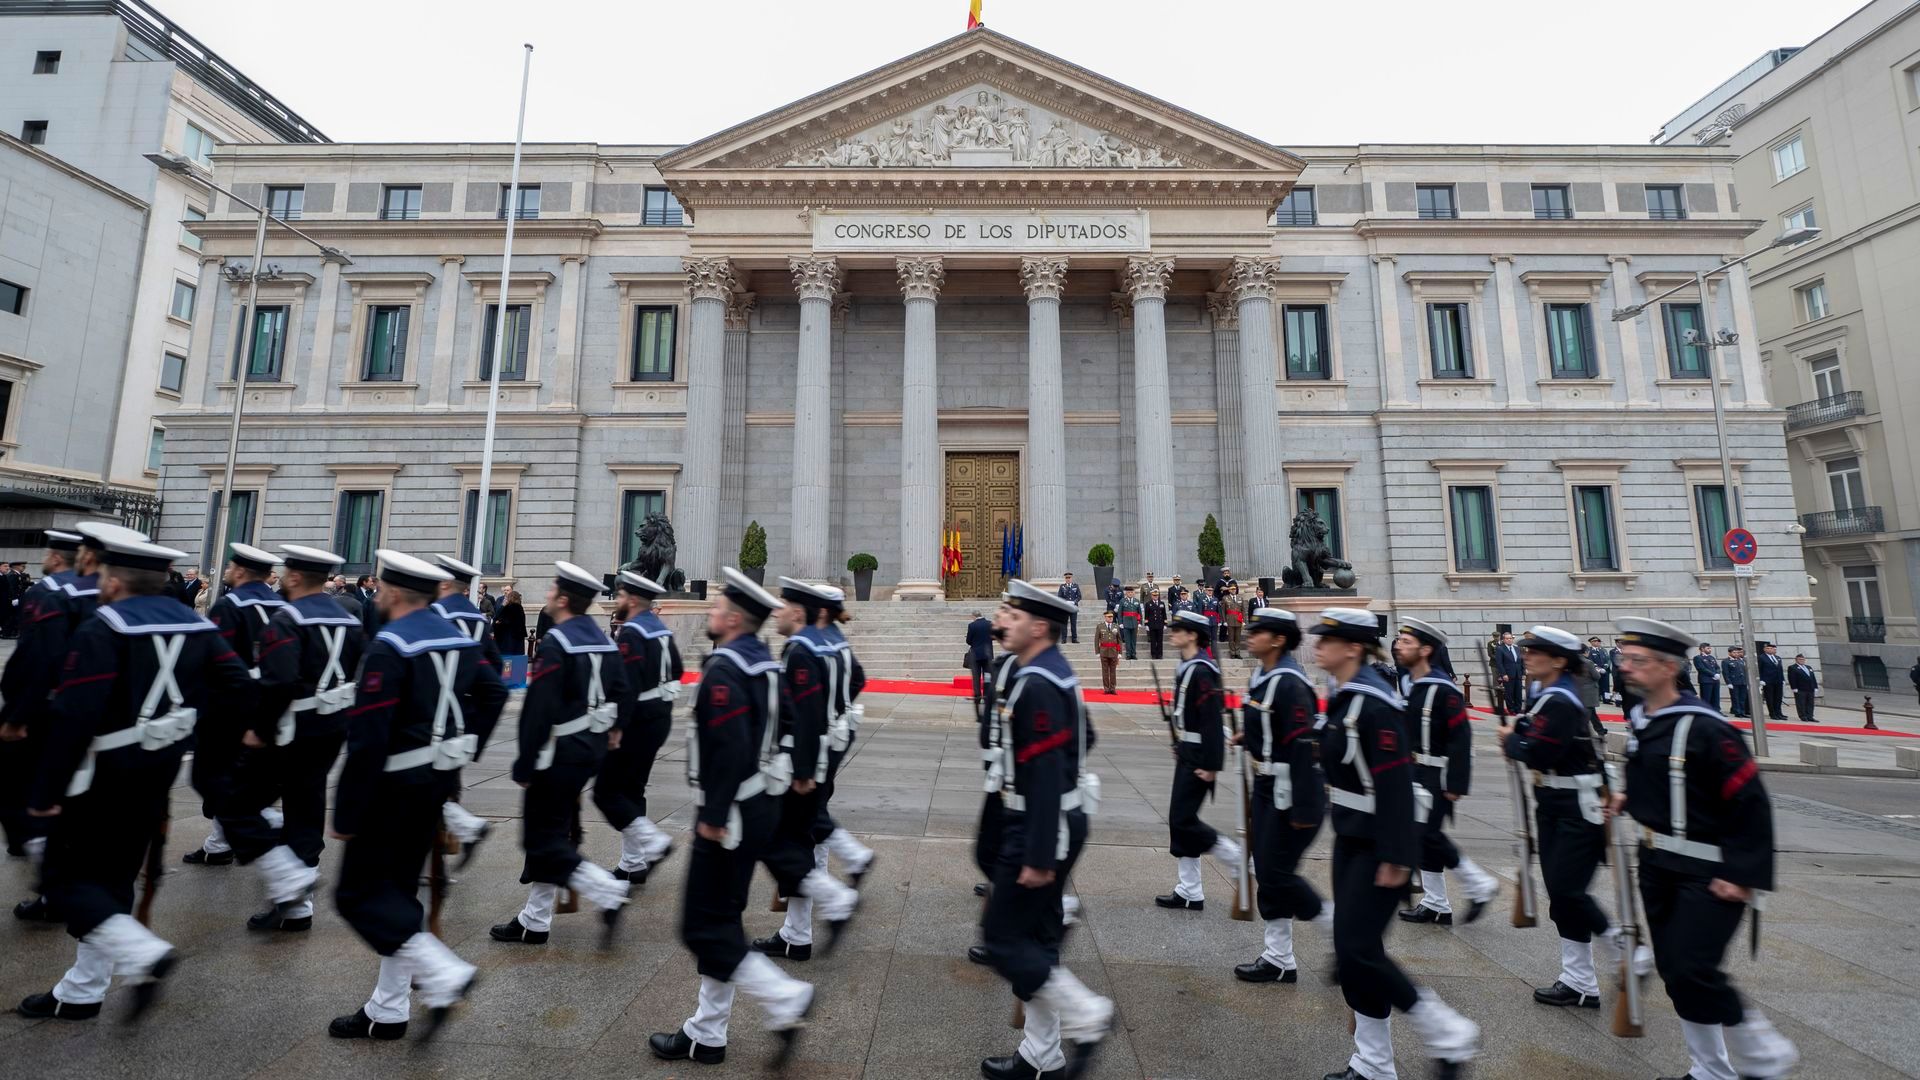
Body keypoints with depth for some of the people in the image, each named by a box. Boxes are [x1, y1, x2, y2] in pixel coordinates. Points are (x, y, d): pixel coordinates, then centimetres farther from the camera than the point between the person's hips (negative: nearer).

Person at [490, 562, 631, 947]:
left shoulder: (555, 643, -18)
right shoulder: (603, 639, 7)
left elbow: (539, 711, -20)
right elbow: (620, 691, 10)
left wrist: (525, 766, -14)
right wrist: (613, 728, 18)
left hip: (560, 752, -9)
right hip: (591, 748, 9)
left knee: (544, 837, 3)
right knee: (550, 830, 18)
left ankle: (608, 892, -5)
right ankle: (535, 922, 28)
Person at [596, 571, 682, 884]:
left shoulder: (631, 634, -18)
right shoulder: (661, 629, 10)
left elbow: (627, 688, -25)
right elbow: (677, 671, 17)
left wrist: (615, 729, -22)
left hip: (637, 724, -9)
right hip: (659, 719, 9)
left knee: (606, 792, 2)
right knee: (631, 791, 16)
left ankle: (652, 842, -3)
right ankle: (633, 865, 22)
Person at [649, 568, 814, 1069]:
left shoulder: (723, 670, -21)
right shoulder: (764, 663, 8)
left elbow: (729, 752, -28)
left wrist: (712, 816, -18)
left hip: (731, 815, -10)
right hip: (758, 803, 10)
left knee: (704, 929, 3)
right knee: (720, 921, 18)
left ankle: (787, 997, 6)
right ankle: (706, 1035, 31)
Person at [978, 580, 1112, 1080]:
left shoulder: (1037, 686, -23)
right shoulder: (1055, 673, 8)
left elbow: (1047, 777, -26)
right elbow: (1084, 736, 20)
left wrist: (1038, 857, -23)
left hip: (1040, 828, -10)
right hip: (1057, 821, 10)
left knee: (1003, 938, 3)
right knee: (1035, 936, 17)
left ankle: (1086, 1014, 13)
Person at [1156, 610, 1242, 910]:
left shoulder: (1201, 671, -20)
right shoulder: (1187, 666, 10)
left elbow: (1212, 720, -23)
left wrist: (1210, 765, -22)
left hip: (1199, 756, -10)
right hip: (1188, 752, 10)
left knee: (1182, 820, -4)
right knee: (1179, 820, 11)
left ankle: (1239, 858, 13)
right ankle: (1190, 893, 20)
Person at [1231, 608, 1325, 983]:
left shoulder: (1289, 684, -21)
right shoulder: (1260, 677, 8)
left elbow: (1304, 745, -24)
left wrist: (1304, 809, -24)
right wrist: (1247, 737, 5)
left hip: (1291, 790, -10)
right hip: (1266, 786, 10)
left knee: (1277, 873, -1)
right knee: (1266, 871, 13)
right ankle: (1278, 959, 26)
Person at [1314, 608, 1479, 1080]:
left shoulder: (1374, 706, -22)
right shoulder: (1343, 698, 5)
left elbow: (1396, 785, -23)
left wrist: (1394, 858, -21)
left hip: (1378, 844, -9)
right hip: (1350, 837, 9)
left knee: (1358, 950, -3)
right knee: (1351, 949, 13)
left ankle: (1450, 1034, 18)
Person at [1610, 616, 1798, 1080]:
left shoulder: (1705, 729, -20)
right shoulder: (1642, 720, 3)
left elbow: (1751, 804, -18)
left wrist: (1743, 875, -18)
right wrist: (1629, 798, 1)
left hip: (1709, 873, -7)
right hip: (1658, 865, 7)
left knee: (1693, 971, -6)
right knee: (1675, 971, 13)